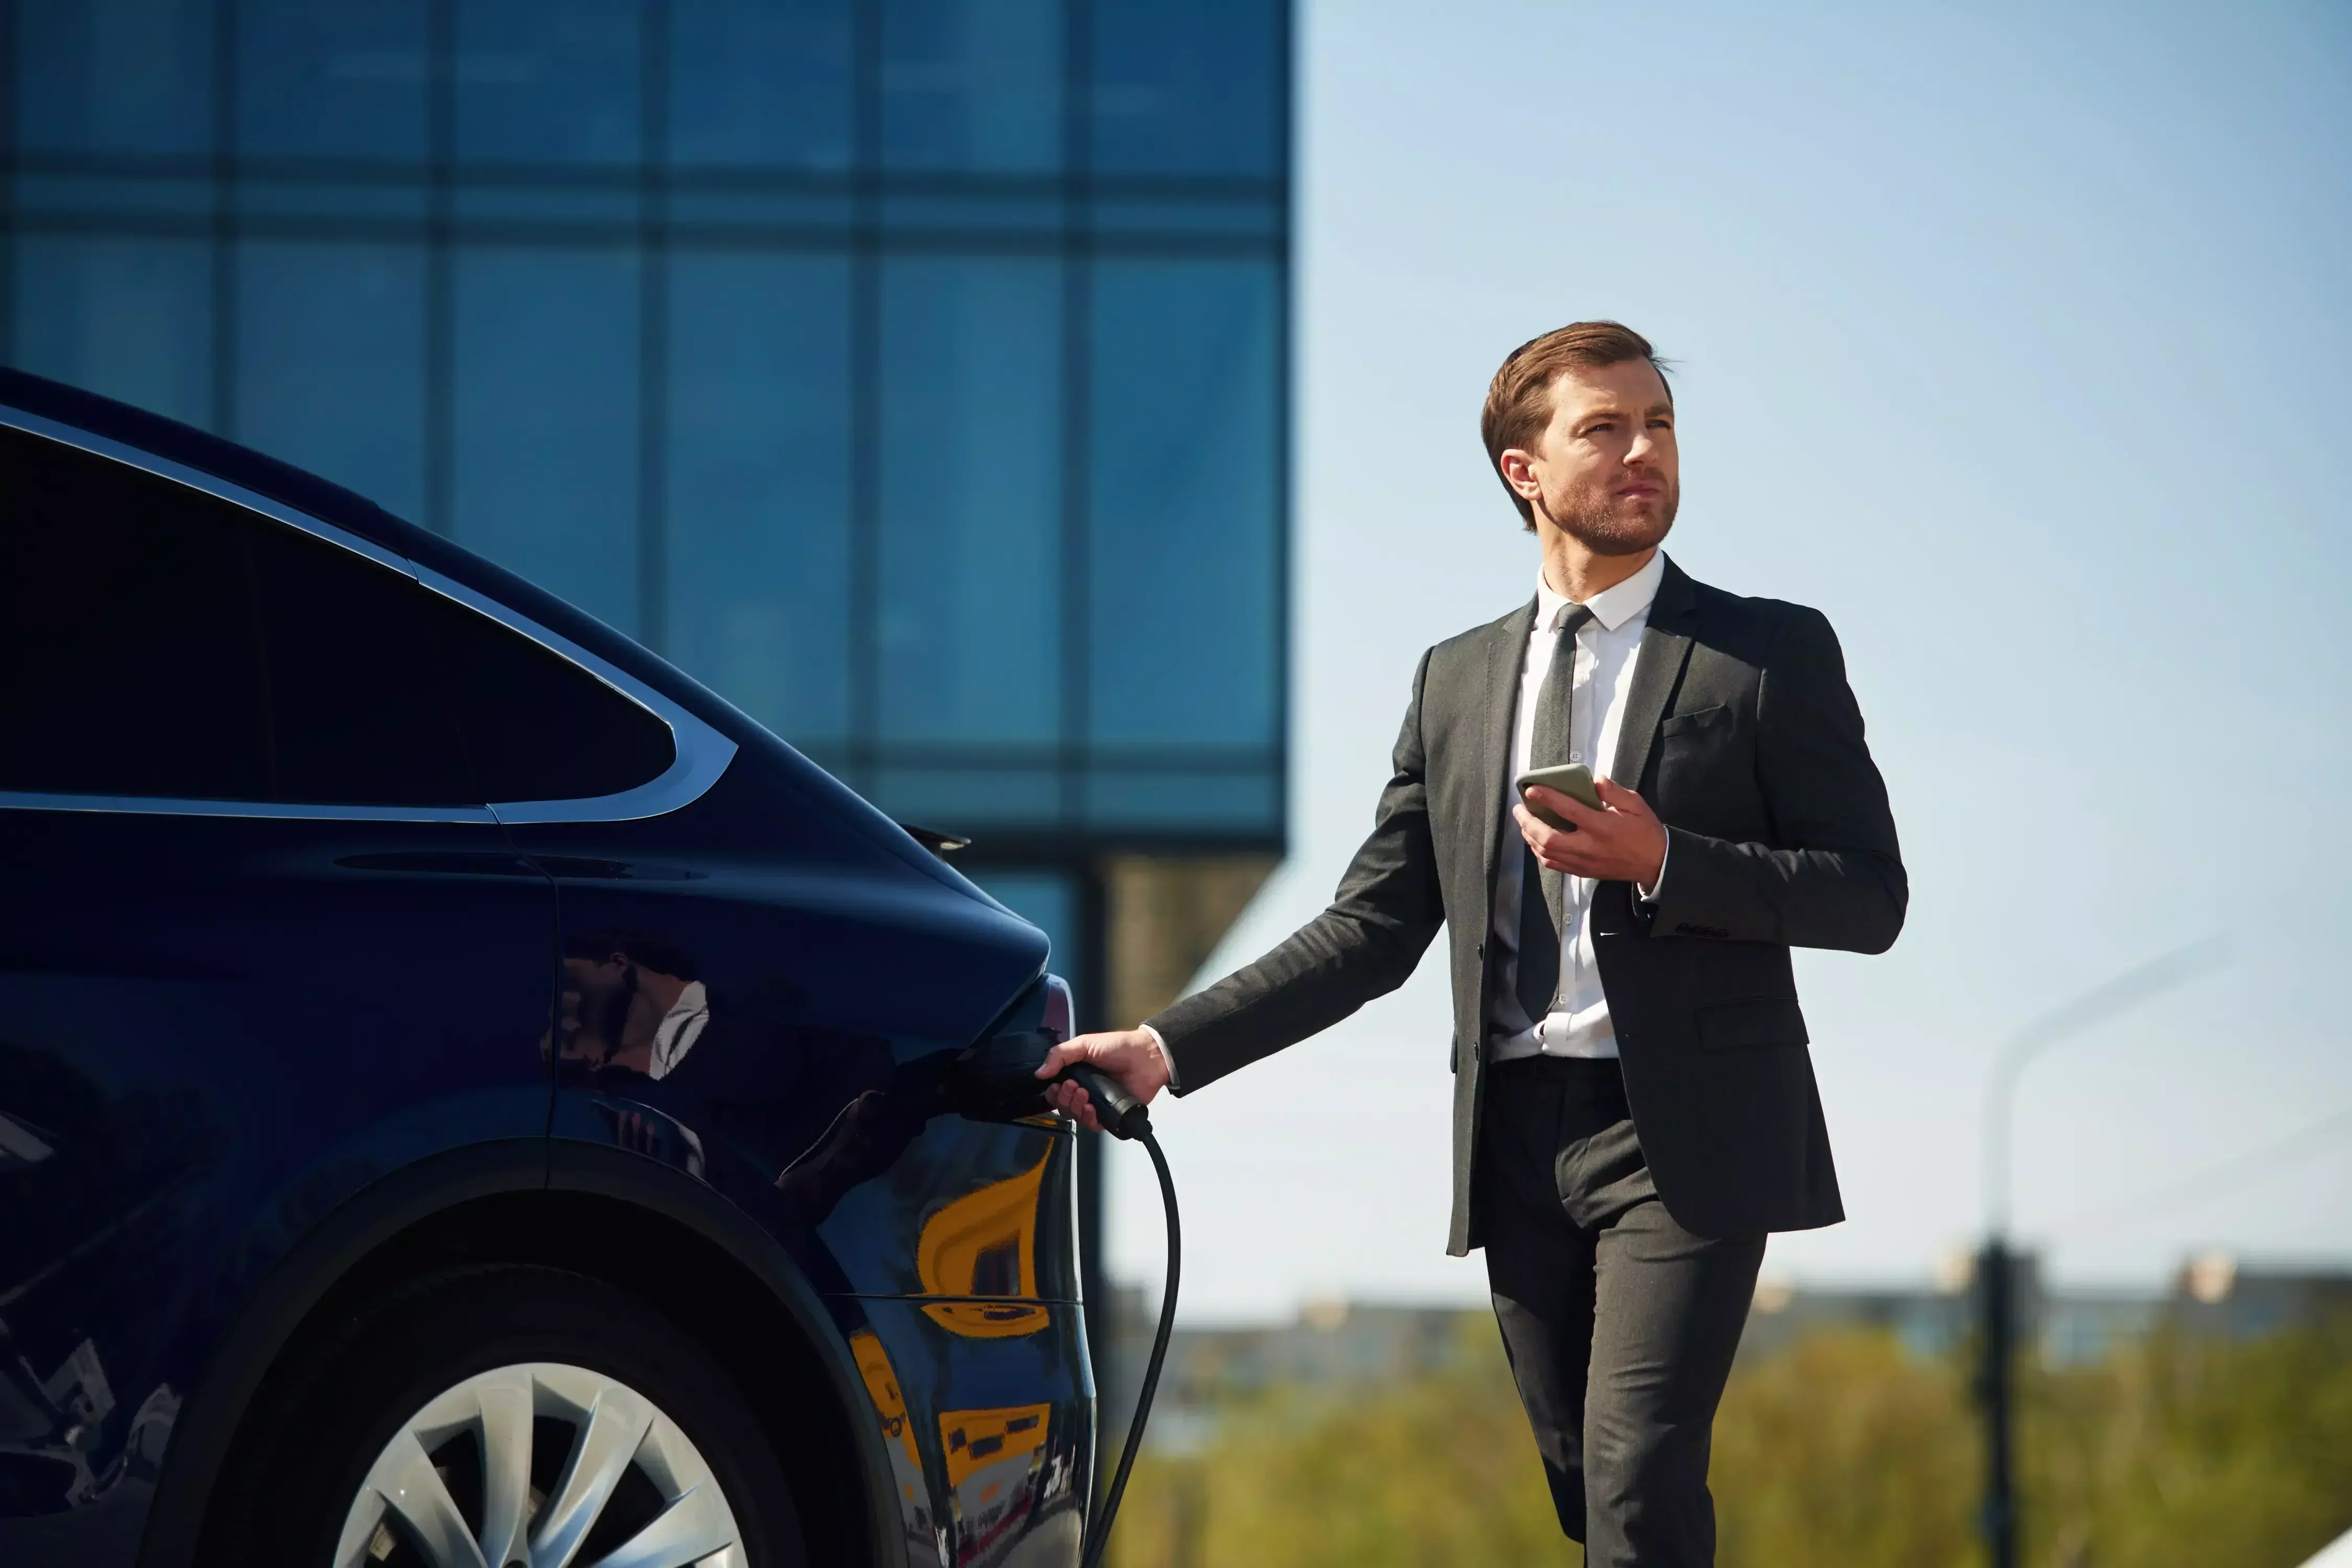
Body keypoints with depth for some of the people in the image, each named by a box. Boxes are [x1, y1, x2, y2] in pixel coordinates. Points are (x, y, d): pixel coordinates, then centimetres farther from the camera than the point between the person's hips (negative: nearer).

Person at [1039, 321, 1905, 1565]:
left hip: (1687, 1136, -5)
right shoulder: (1458, 679, 16)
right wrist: (1167, 1049, 3)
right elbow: (1373, 927, 14)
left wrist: (1662, 861, -16)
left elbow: (1870, 897, -2)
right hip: (1520, 1140, 5)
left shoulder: (1770, 654, 3)